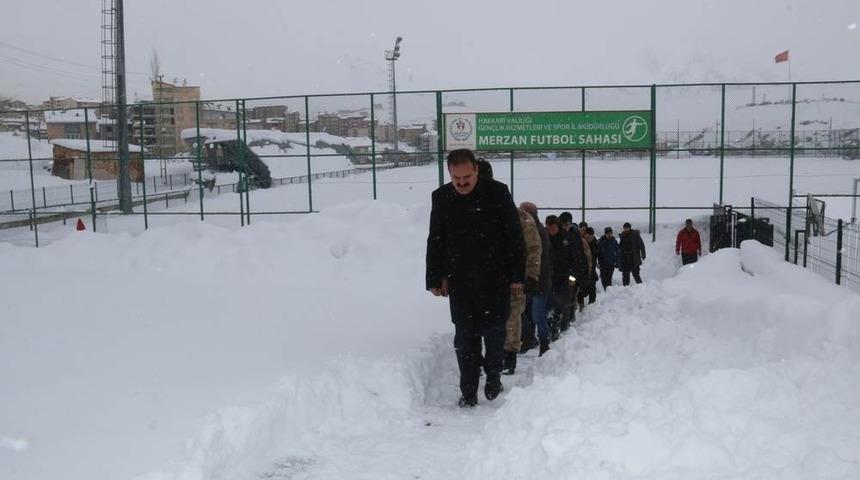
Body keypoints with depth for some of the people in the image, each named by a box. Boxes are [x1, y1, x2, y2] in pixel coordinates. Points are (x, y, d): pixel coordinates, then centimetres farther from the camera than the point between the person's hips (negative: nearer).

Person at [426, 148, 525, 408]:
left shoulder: (497, 192, -6)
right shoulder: (441, 197, 2)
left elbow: (515, 237, -2)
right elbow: (435, 242, 10)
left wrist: (517, 276, -3)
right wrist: (435, 279, 8)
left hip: (495, 279, -2)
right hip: (460, 281, 2)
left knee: (494, 330, 4)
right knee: (465, 336, 3)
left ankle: (493, 376, 29)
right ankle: (468, 391, 13)